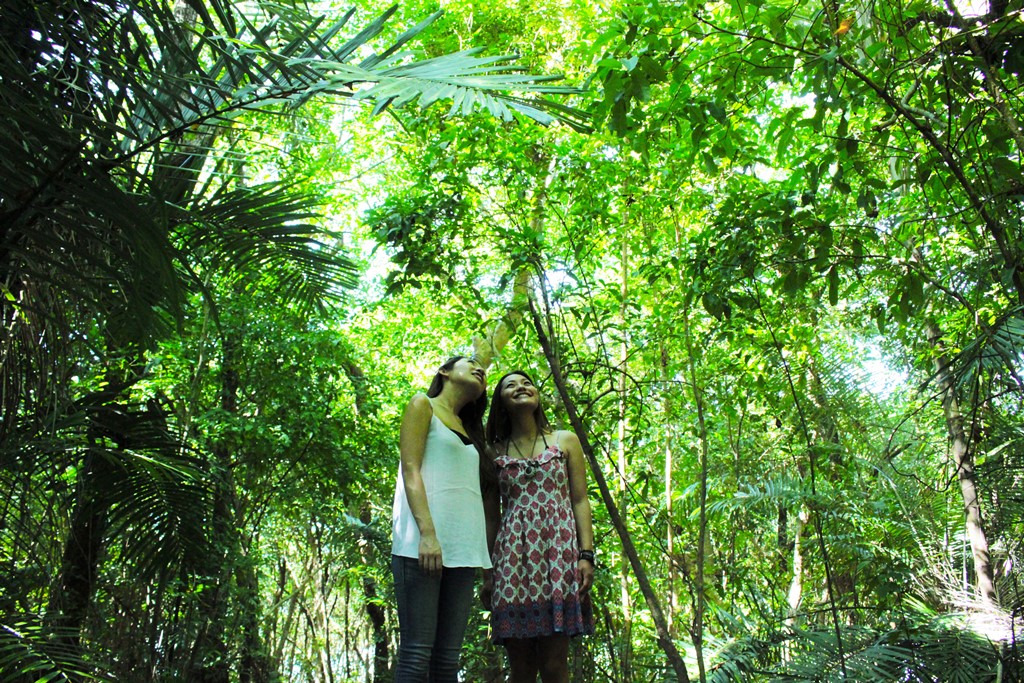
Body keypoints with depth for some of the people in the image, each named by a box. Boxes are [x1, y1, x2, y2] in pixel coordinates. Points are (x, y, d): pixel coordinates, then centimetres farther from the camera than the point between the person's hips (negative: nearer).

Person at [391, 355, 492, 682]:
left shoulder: (469, 429, 26)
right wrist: (427, 533, -18)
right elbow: (410, 470, -4)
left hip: (464, 546, 6)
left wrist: (484, 554, 8)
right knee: (416, 654, -11)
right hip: (422, 542, -6)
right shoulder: (423, 405, 9)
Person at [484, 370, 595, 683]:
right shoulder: (495, 453, 13)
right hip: (512, 554, 1)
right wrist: (488, 572, 8)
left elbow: (580, 501, 7)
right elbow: (491, 515, 13)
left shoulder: (565, 441, 12)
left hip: (558, 549, -1)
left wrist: (587, 555, -5)